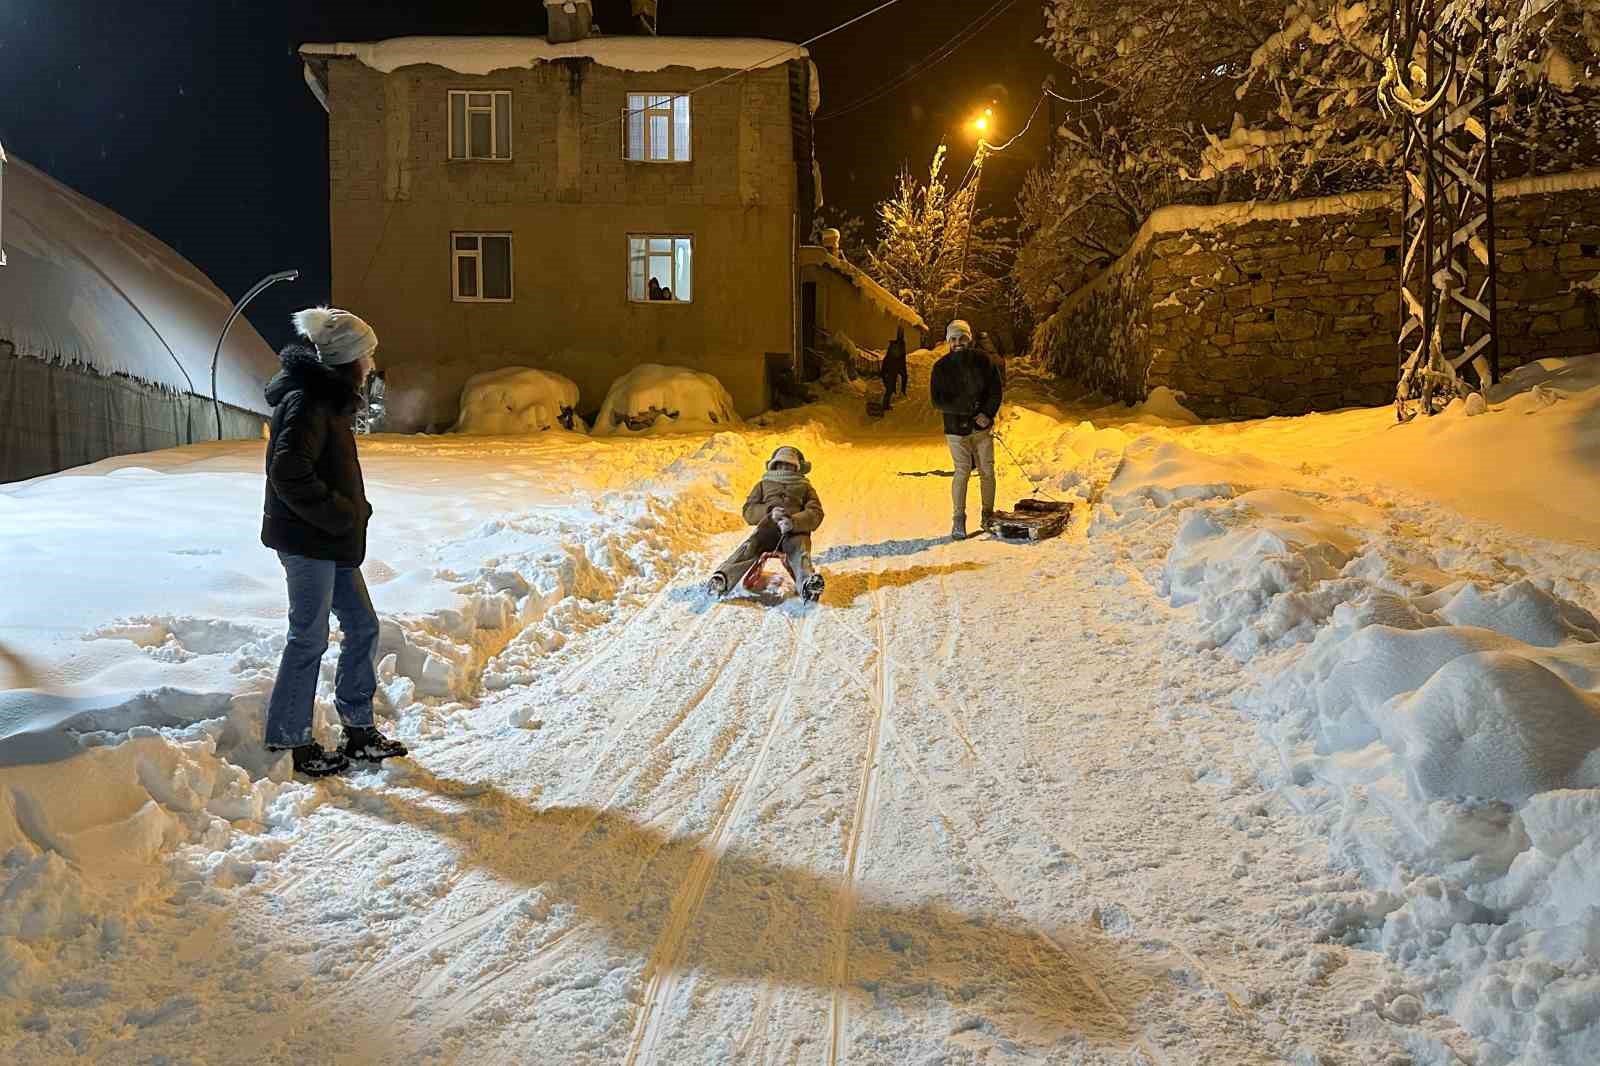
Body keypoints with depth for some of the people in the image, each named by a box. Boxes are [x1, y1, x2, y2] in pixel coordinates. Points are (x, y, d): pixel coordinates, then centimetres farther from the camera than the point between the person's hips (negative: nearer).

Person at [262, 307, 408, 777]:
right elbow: (288, 472, -27)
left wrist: (355, 509, 9)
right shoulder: (306, 403, -17)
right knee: (309, 638, -2)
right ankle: (288, 741, 10)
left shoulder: (327, 401, 15)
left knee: (362, 626, 13)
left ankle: (359, 730, 23)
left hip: (332, 542, 10)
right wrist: (340, 513, -19)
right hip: (306, 540, -10)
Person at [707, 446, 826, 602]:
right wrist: (769, 511, -5)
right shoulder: (763, 485, 33)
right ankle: (721, 579, -53)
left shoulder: (805, 487, 29)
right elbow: (748, 511, 18)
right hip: (768, 526, 1)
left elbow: (815, 513, 10)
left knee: (799, 551, -34)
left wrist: (794, 521, -13)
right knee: (750, 547, -31)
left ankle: (808, 582, -66)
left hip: (796, 529, -1)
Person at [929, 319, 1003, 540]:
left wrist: (988, 414, -12)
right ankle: (959, 520, 0)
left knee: (987, 471, 7)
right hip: (956, 429, -2)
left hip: (982, 426, 2)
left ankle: (988, 514, 22)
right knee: (962, 472, -7)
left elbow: (996, 390, 3)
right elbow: (938, 402, -9)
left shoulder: (982, 360, 0)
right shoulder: (941, 367, -5)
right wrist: (967, 408, -17)